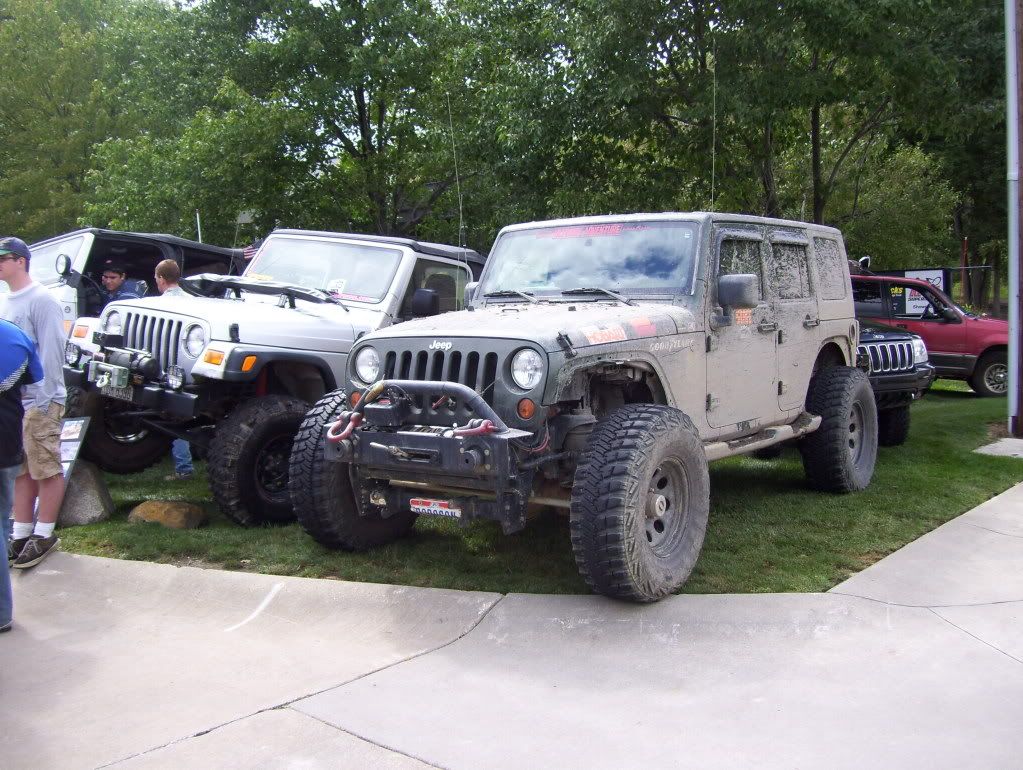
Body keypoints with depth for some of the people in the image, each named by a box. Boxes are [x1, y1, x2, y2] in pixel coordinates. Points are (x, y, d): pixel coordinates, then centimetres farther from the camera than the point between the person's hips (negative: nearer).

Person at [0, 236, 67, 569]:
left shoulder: (40, 299, -11)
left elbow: (51, 352, -16)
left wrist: (41, 400, -18)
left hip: (39, 401, -8)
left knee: (47, 469, 1)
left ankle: (43, 535, 9)